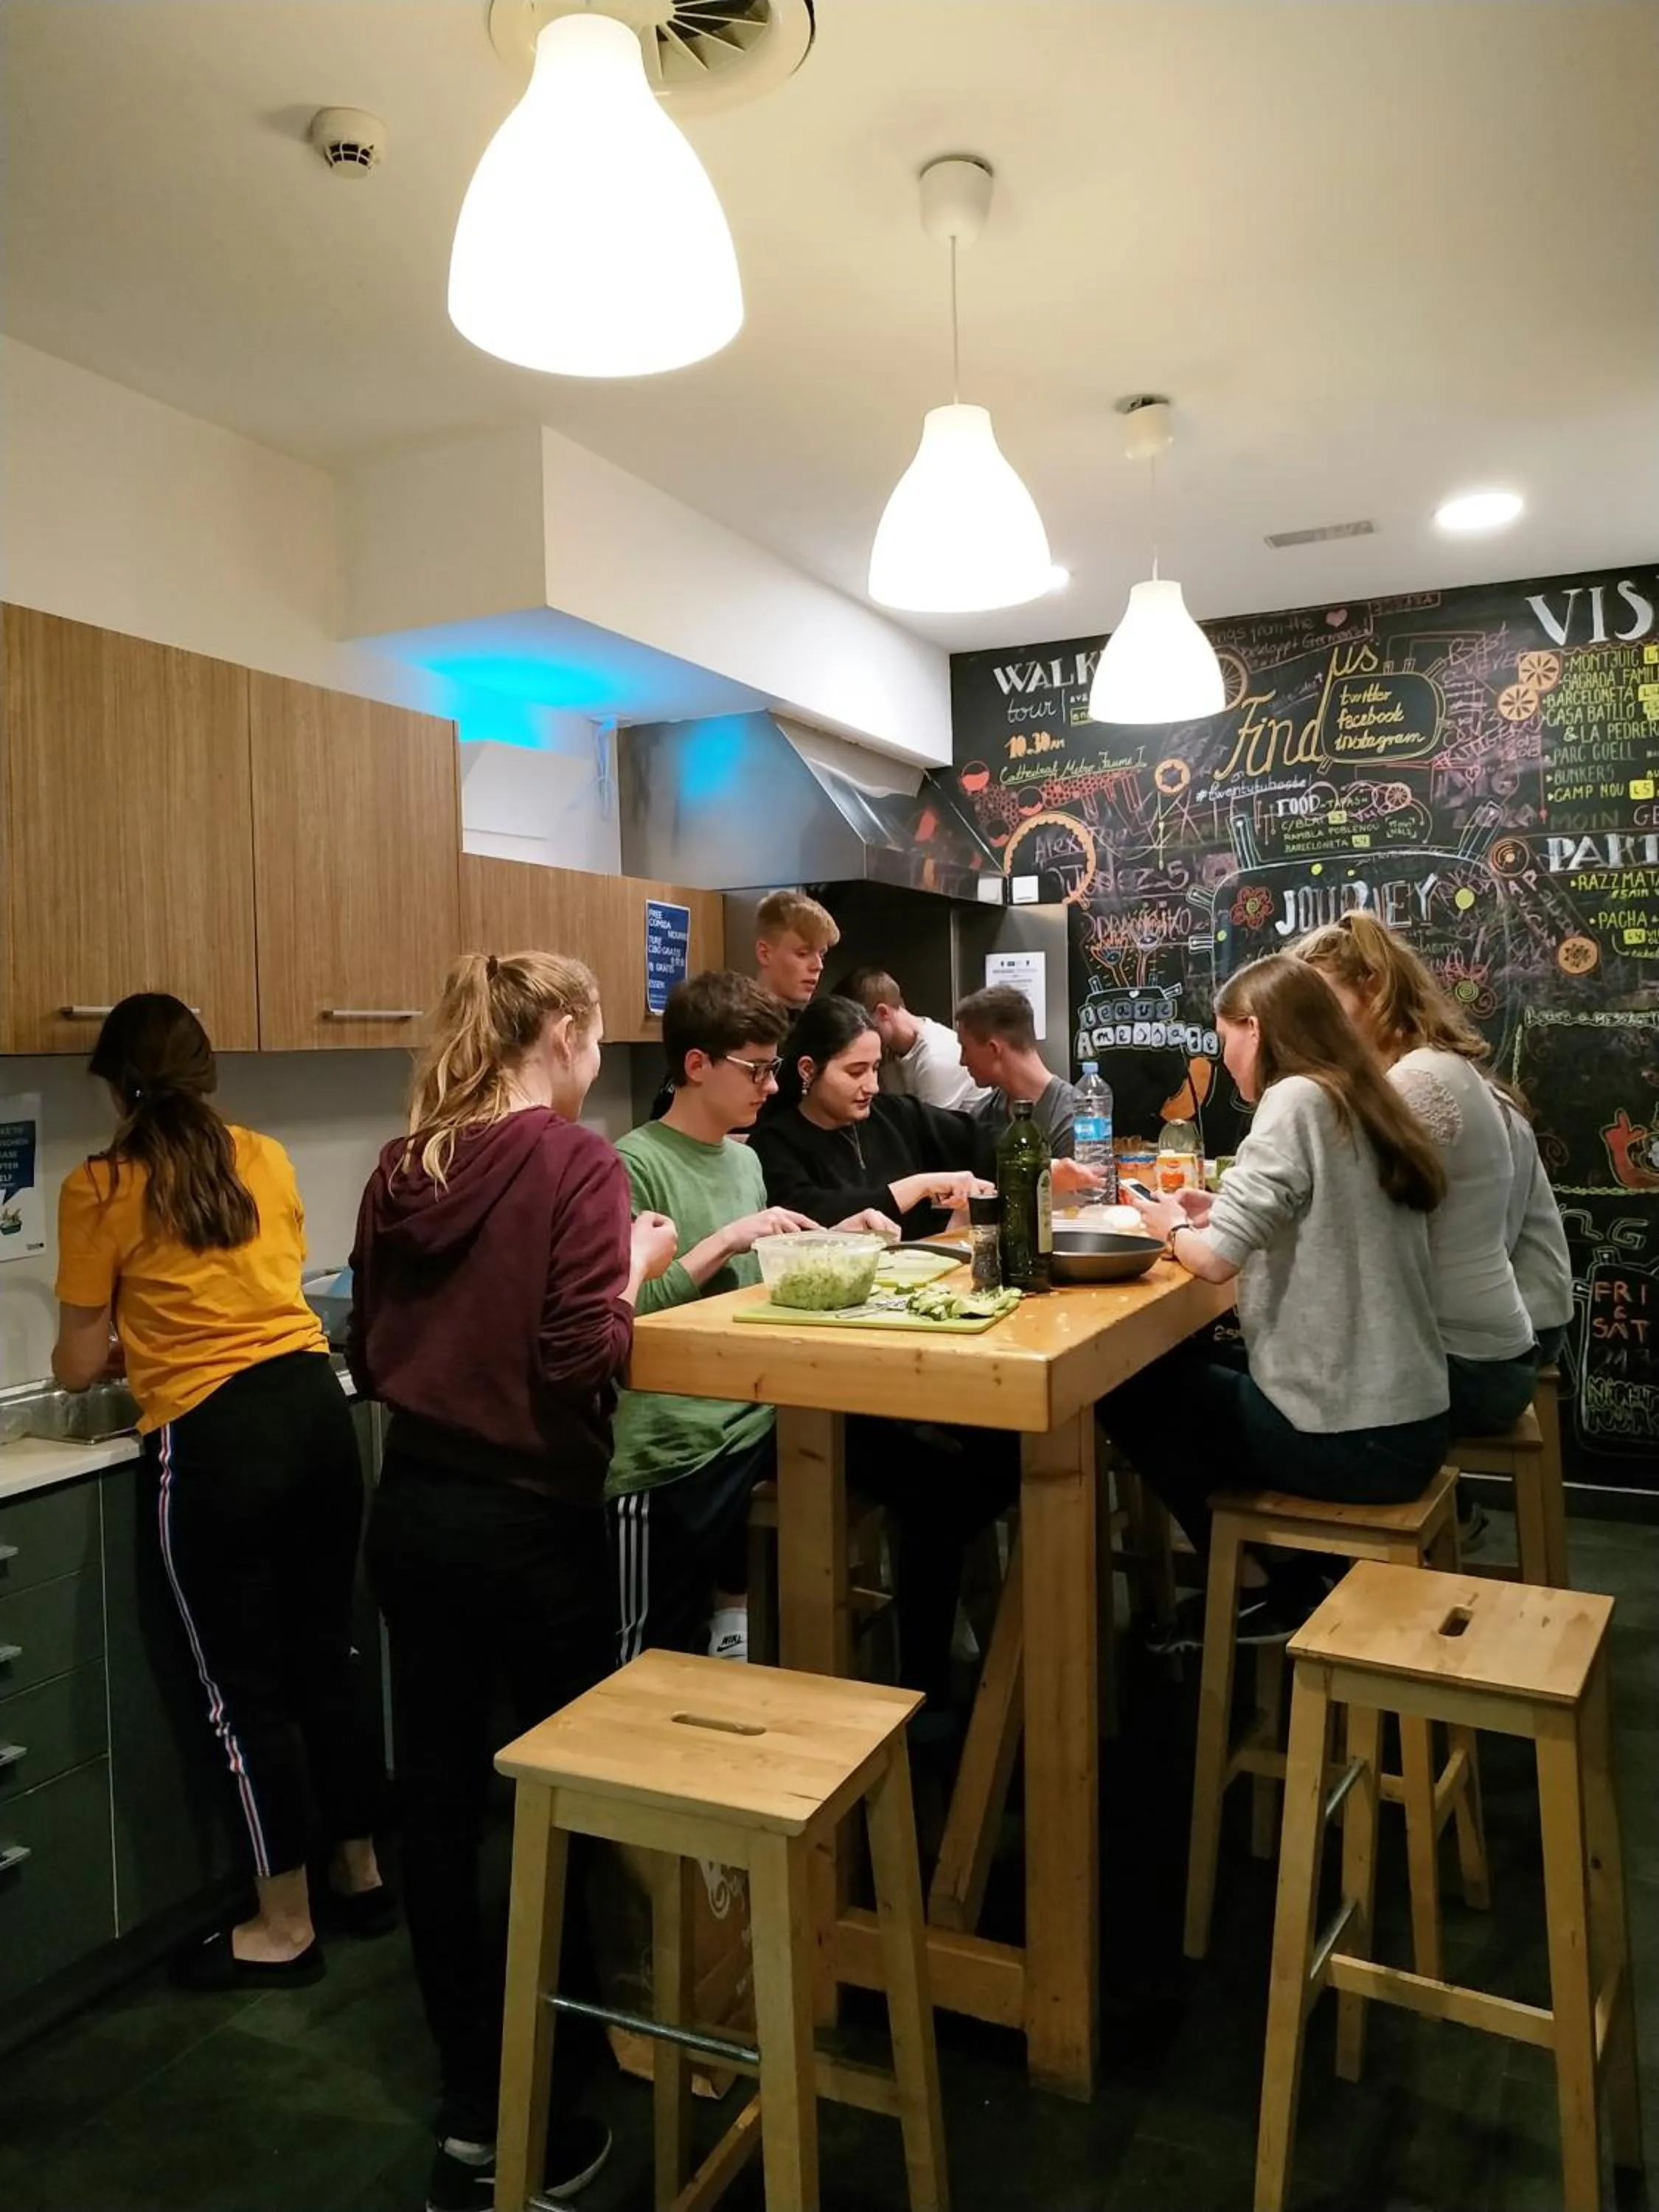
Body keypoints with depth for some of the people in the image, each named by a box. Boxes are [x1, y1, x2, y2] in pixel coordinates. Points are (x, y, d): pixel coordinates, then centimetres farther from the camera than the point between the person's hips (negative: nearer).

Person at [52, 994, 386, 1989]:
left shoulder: (99, 1189, -4)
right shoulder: (268, 1158, 9)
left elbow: (80, 1364, 1)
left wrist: (118, 1346, 25)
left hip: (214, 1440, -5)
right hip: (316, 1405, 5)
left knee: (247, 1687, 9)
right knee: (325, 1656, 19)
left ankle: (286, 1926, 25)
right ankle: (364, 1870, 35)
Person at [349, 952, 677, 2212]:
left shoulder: (401, 1170, 3)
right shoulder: (574, 1158, -15)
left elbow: (370, 1355, 10)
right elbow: (583, 1360, -20)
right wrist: (636, 1270, -4)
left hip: (413, 1514, 6)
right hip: (533, 1525, -6)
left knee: (439, 1808, 15)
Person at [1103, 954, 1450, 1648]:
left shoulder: (1298, 1101, -15)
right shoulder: (1363, 1103, 10)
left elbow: (1217, 1258, -21)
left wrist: (1173, 1227, 0)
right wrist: (1221, 1212, 12)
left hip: (1350, 1437, -8)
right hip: (1409, 1423, 8)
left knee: (1128, 1392, 11)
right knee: (1188, 1364, 25)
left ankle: (1261, 1590, 18)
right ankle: (1281, 1576, 24)